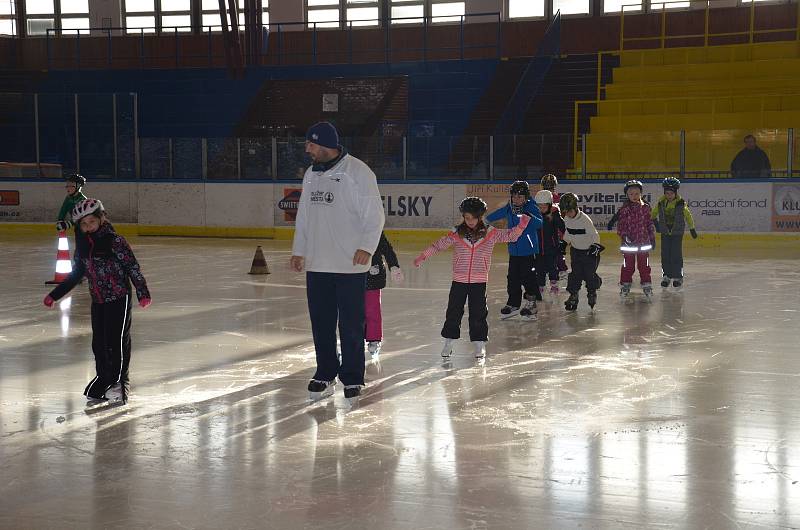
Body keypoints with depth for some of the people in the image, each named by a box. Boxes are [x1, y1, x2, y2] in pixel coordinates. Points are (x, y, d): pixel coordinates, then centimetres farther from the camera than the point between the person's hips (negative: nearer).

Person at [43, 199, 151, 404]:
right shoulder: (84, 245, 8)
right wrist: (54, 295, 21)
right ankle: (103, 379, 21)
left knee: (116, 341, -6)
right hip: (98, 301, 7)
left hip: (119, 298, -7)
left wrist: (143, 293, -21)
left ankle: (119, 383, 3)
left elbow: (132, 267, -14)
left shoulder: (114, 241, -13)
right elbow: (77, 274, 19)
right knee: (98, 343, 9)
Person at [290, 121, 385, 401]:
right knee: (321, 323, 10)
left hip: (350, 265, -6)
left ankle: (352, 379, 10)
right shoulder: (311, 173, 14)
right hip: (316, 263, 6)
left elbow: (374, 215, -10)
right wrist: (298, 251, 15)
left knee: (351, 325, 0)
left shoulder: (357, 171, -8)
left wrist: (366, 247, -21)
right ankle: (325, 375, 22)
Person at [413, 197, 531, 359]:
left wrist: (521, 226, -12)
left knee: (478, 313, 3)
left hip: (479, 282, -1)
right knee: (454, 311, 6)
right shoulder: (457, 234, 0)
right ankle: (448, 343, 19)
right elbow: (439, 244, 5)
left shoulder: (490, 233, 0)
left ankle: (479, 345, 14)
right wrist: (423, 256, 3)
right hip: (459, 281, 1)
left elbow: (509, 235, 3)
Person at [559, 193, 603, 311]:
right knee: (575, 274, 2)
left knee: (590, 274, 0)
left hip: (589, 251, -5)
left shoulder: (585, 219, -23)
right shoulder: (566, 219, -3)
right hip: (575, 250, 5)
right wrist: (564, 243, 12)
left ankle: (592, 293, 22)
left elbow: (594, 234, -18)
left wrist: (595, 246, -26)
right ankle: (573, 295, 9)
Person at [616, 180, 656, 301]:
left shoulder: (645, 208, 2)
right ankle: (625, 285, 18)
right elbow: (620, 225, -3)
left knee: (644, 265, 8)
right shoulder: (624, 209, -4)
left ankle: (646, 285, 18)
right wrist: (624, 236, -17)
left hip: (643, 241, 1)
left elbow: (650, 223, 9)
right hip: (629, 242, -1)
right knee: (628, 265, 7)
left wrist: (652, 238, 10)